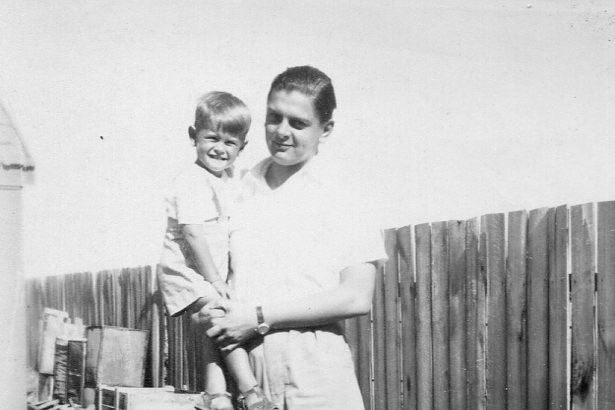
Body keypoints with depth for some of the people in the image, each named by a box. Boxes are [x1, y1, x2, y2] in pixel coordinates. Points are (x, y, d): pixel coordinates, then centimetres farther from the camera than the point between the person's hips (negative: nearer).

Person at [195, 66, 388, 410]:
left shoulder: (341, 200, -2)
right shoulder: (239, 191, 9)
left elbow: (357, 298, -10)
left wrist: (259, 316, -13)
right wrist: (211, 317, -8)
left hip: (317, 379, -2)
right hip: (242, 373, 3)